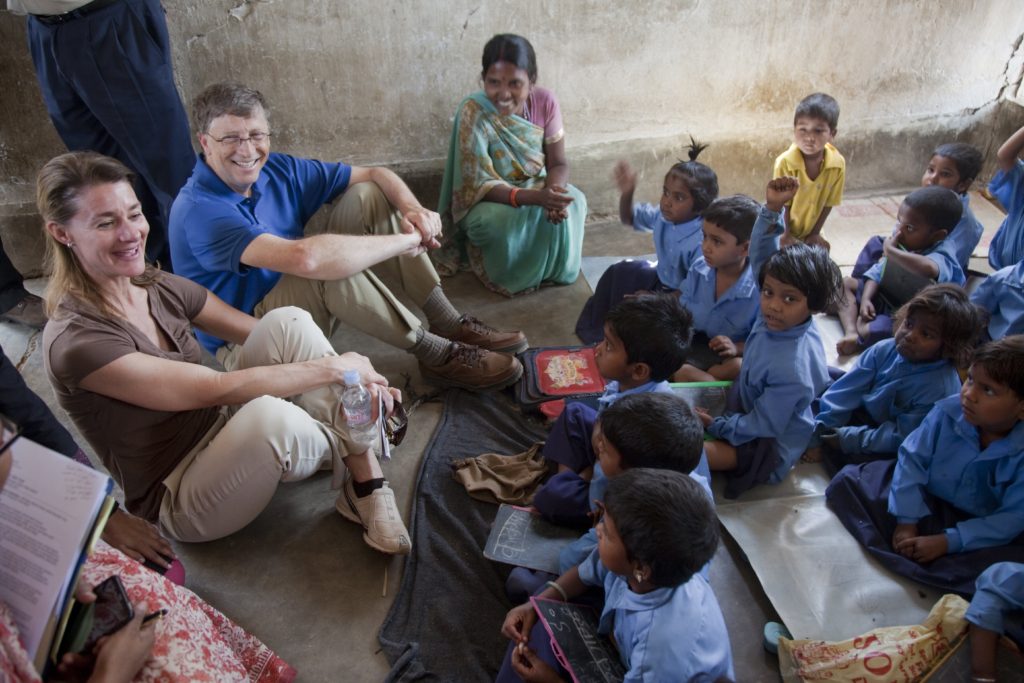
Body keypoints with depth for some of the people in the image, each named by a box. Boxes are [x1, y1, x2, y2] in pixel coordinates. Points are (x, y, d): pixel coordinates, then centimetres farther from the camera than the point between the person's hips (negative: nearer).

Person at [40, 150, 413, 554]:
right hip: (178, 504, -7)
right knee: (269, 414, -39)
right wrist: (331, 367, -21)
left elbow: (280, 337, -1)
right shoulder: (74, 342, -22)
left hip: (220, 433, 7)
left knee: (289, 320, -15)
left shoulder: (161, 289, 0)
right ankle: (353, 455, -3)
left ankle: (368, 487, -18)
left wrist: (358, 375, -14)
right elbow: (216, 388, -26)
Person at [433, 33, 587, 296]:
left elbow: (558, 163, -11)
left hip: (537, 188, 4)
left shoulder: (545, 101, -15)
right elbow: (479, 184, -28)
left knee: (573, 203, -26)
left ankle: (553, 268, 1)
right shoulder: (472, 111, -26)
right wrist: (535, 197, -44)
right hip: (489, 200, -3)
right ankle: (512, 276, -4)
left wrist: (553, 192, -37)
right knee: (495, 220, -37)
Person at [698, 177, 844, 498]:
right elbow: (762, 256, -9)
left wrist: (715, 425, -17)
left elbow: (762, 427, -26)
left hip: (770, 447, -8)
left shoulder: (792, 370, -37)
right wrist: (772, 209, -20)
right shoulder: (777, 318, -16)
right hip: (747, 407, 9)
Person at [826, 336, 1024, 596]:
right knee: (851, 480, -9)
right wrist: (906, 520, -19)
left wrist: (947, 542, -27)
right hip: (924, 504, 2)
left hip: (984, 532, -2)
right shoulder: (948, 411, -16)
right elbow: (913, 459, -12)